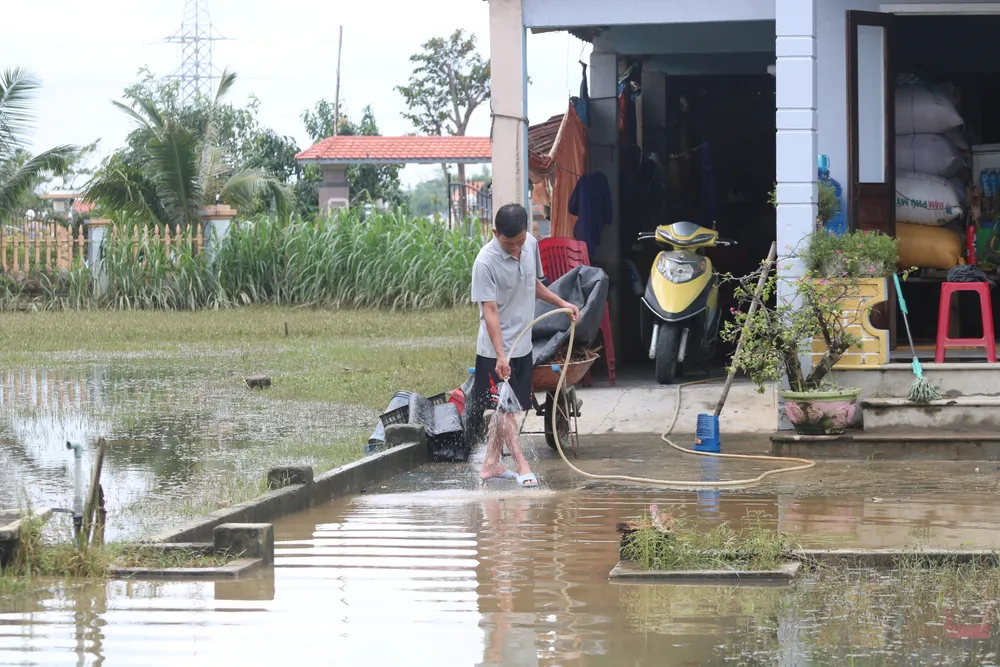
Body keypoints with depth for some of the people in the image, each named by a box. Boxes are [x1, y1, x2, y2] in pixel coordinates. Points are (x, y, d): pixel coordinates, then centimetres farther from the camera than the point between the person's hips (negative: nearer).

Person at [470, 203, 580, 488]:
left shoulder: (531, 244, -1)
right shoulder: (486, 262, -22)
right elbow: (489, 310, -24)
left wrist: (562, 303, 15)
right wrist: (501, 355, -29)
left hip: (523, 345, 7)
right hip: (496, 350, -7)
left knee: (508, 408, 11)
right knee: (504, 408, -5)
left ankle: (491, 464, 18)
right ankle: (522, 466, -4)